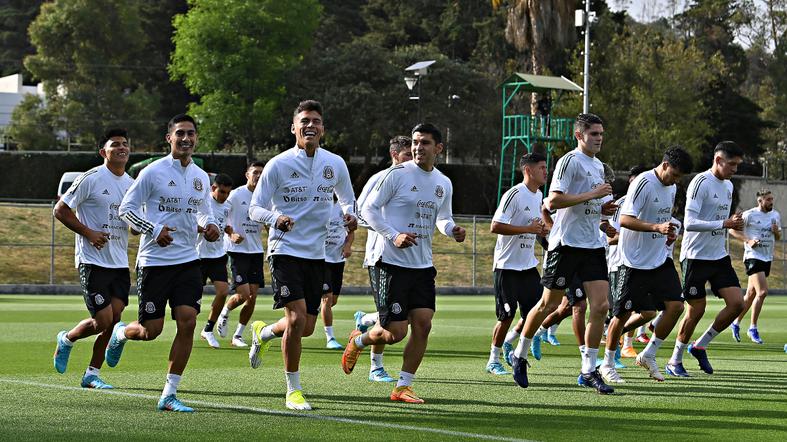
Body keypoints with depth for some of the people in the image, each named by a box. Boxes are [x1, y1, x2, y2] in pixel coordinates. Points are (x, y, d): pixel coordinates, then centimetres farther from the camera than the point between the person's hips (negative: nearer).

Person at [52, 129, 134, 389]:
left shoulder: (131, 184, 12)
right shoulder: (91, 179, -9)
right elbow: (60, 210, -6)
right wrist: (88, 233, -15)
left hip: (120, 264, 6)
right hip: (92, 262, -6)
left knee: (113, 321, 0)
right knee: (103, 321, -11)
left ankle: (92, 374, 11)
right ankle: (67, 339, 19)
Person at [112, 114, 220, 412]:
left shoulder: (201, 177, 10)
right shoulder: (153, 172, -7)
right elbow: (126, 208, -5)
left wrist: (209, 226, 2)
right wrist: (154, 230, -18)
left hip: (188, 261, 5)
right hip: (154, 261, -4)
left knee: (187, 323, -8)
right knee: (151, 330, -3)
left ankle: (169, 395, -1)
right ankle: (120, 334, 35)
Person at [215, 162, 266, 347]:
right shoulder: (236, 195, -7)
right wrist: (231, 235, -22)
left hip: (256, 251, 5)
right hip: (238, 250, -5)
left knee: (252, 298, 0)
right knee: (243, 294, -13)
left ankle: (238, 335, 12)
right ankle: (225, 312, 19)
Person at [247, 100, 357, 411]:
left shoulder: (335, 164, 4)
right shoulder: (278, 165, -7)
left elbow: (347, 199, 20)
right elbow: (255, 209, -4)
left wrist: (350, 215, -4)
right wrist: (276, 218, -26)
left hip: (316, 254, 5)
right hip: (285, 251, -5)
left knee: (306, 328, 7)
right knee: (297, 318, -17)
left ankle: (263, 333, 41)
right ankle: (293, 391, -3)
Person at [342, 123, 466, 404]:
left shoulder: (444, 184, 10)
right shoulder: (397, 174, -9)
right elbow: (368, 209, -6)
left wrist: (453, 231, 0)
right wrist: (393, 235, -19)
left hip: (423, 266, 6)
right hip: (392, 263, -6)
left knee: (423, 325, -5)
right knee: (395, 333, -7)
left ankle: (403, 387, 6)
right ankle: (358, 341, 26)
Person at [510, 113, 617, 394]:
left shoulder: (599, 166, 17)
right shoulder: (570, 161, -9)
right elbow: (553, 201, -20)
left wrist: (604, 209, 7)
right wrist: (593, 194, -20)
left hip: (593, 245, 7)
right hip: (566, 243, -7)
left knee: (600, 306, -6)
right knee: (549, 304, 2)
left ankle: (588, 371, -1)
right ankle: (520, 355, 23)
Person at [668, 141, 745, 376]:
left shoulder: (728, 186, 13)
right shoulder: (701, 183, -15)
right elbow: (689, 223, -23)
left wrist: (734, 224, 8)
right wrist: (725, 223, -27)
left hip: (719, 256, 8)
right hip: (696, 257, -8)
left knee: (737, 303, -4)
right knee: (696, 311, -4)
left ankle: (699, 347, 13)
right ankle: (675, 361, 13)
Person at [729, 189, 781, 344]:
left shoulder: (775, 215, 10)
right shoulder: (749, 215, -8)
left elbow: (778, 238, 20)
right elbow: (732, 229, -4)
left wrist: (776, 232, -4)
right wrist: (748, 240, -16)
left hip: (767, 259, 7)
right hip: (753, 257, -7)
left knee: (751, 294, 11)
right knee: (762, 291, -18)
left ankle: (736, 323, 26)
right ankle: (753, 328, -9)